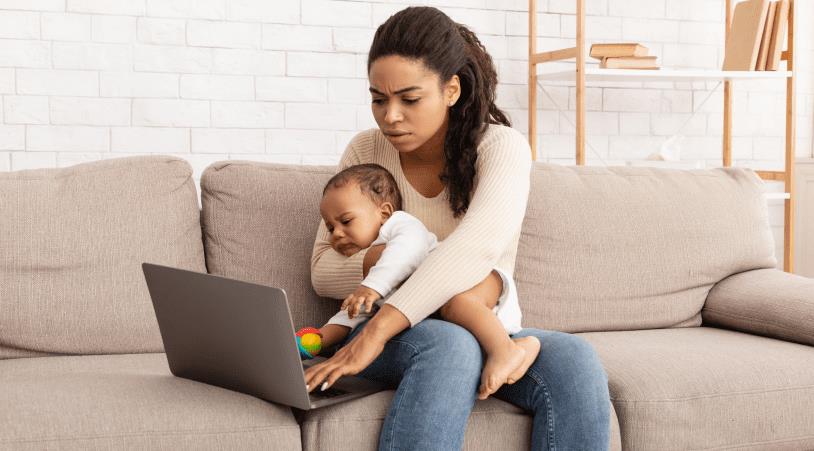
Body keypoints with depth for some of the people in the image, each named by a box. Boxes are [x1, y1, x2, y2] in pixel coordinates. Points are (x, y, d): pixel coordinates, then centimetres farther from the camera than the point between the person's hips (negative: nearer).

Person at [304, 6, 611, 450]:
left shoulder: (501, 147, -9)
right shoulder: (365, 152, -1)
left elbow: (478, 245, -29)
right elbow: (322, 271, 2)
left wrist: (378, 329, -40)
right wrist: (378, 258, -21)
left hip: (484, 329, 0)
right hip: (382, 333, 0)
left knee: (574, 361, -32)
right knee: (448, 344, -37)